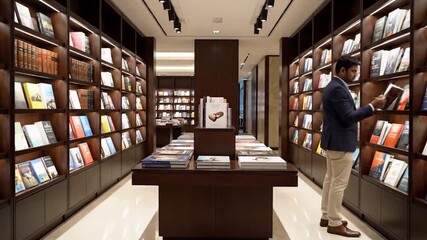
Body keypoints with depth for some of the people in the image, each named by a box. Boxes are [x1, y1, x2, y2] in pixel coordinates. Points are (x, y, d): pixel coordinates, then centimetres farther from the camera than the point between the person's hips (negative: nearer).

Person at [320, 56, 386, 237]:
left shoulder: (332, 86, 15)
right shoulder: (338, 89, -19)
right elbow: (349, 116, -23)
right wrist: (373, 106, -18)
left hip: (333, 140, 11)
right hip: (340, 142, -11)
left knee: (330, 179, 15)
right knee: (339, 183, -3)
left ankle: (326, 216, 25)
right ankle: (335, 223, 7)